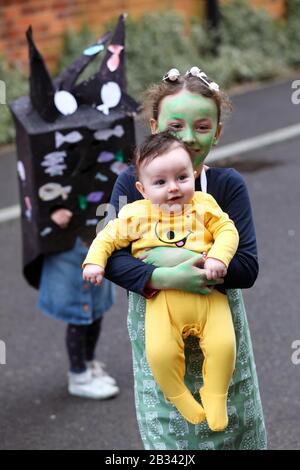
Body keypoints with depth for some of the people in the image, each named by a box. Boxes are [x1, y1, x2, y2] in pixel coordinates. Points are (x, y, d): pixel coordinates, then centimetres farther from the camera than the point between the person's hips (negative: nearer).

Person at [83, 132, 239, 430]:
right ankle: (182, 402, 5)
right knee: (160, 352, -20)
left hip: (207, 293, 1)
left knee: (223, 344, -17)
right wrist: (94, 262, -3)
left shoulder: (204, 205, 8)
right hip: (163, 297, -1)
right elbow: (108, 237, 13)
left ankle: (215, 400, 6)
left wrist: (218, 258, -12)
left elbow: (227, 230, 5)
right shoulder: (136, 214, 7)